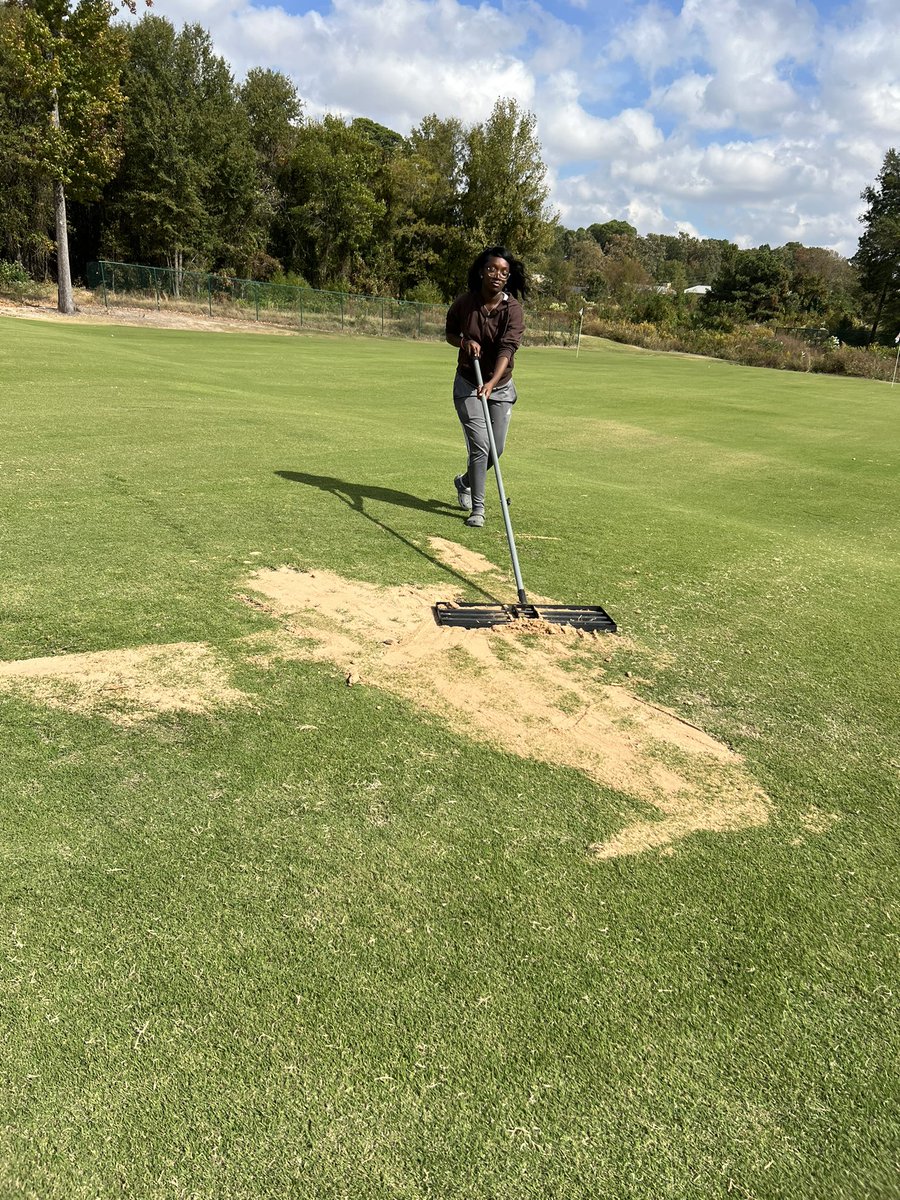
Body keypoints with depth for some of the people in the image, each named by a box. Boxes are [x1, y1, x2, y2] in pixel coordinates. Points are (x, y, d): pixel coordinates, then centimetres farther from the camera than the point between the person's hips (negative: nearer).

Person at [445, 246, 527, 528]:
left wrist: (492, 382, -46)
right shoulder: (464, 302, -10)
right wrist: (464, 342, -16)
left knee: (497, 448, 8)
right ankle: (477, 508, 0)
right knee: (480, 446, -13)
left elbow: (507, 349, -29)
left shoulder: (513, 309, -15)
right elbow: (450, 333, 8)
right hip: (468, 384, -1)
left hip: (501, 386, 1)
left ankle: (465, 482, 37)